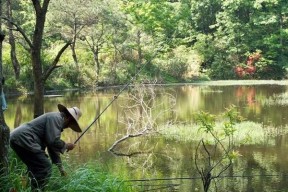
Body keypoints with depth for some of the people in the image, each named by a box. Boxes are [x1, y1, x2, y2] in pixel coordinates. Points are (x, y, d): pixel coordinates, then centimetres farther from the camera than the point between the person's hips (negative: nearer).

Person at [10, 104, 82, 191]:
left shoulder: (56, 120, 25)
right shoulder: (56, 118, -7)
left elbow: (52, 146, 29)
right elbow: (53, 141, -19)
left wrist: (60, 168, 31)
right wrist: (66, 146, 0)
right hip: (22, 139, -11)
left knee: (36, 168, 23)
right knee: (45, 168, -8)